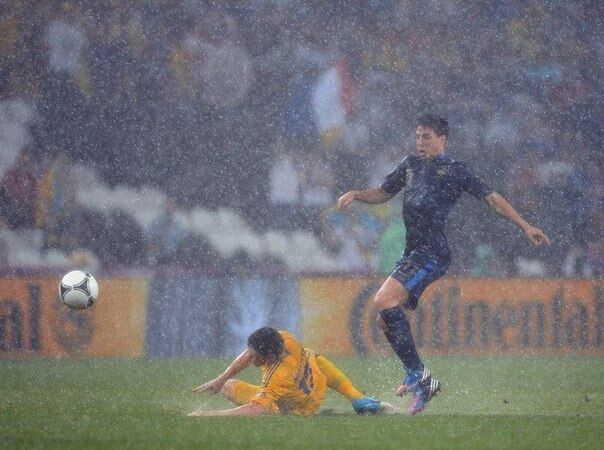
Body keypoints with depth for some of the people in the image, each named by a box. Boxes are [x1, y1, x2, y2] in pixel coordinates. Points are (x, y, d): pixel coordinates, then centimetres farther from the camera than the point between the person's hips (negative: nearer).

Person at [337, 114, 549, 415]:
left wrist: (525, 226, -5)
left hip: (433, 252, -8)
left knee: (384, 303, -23)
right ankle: (422, 383, 12)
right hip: (413, 252, 8)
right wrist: (355, 195, 11)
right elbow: (383, 193, 30)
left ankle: (417, 374, -18)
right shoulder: (410, 165, 19)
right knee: (386, 319, 5)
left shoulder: (454, 170, -1)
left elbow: (492, 198, 0)